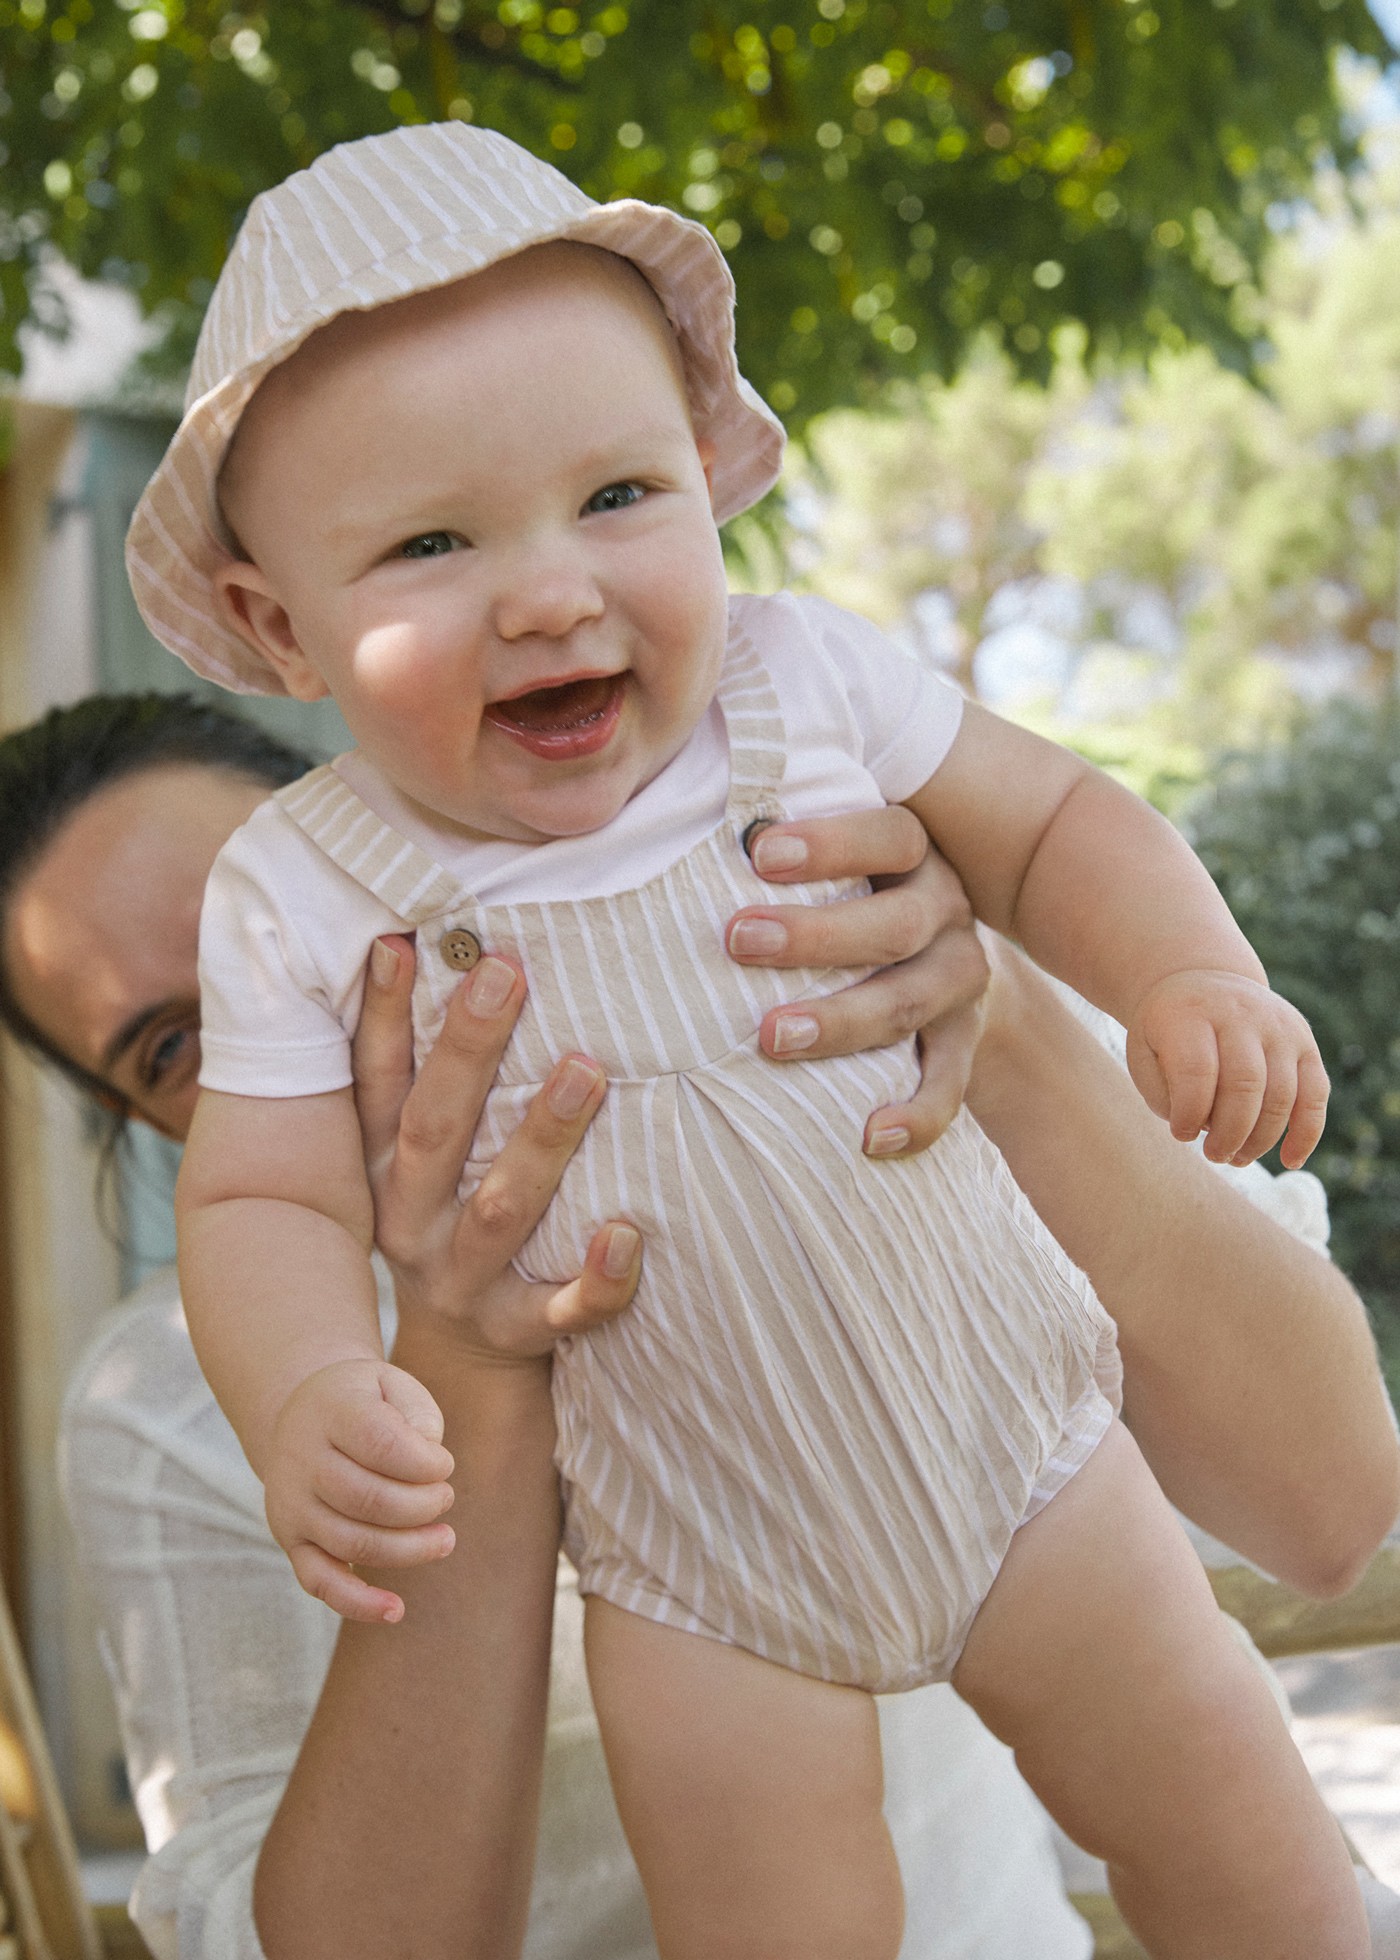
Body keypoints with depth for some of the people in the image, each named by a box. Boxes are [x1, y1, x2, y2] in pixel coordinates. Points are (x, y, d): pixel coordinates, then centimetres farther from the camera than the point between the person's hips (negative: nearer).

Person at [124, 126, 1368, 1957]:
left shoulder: (804, 688, -13)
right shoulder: (301, 902, -15)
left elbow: (1051, 822, -1)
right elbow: (268, 1203, -11)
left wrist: (1190, 979, -20)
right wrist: (307, 1397, -32)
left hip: (1013, 1439, 1)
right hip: (696, 1563, 0)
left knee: (1219, 1811, 10)